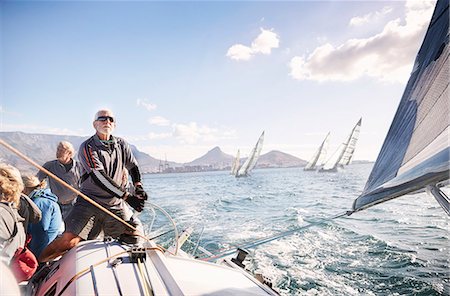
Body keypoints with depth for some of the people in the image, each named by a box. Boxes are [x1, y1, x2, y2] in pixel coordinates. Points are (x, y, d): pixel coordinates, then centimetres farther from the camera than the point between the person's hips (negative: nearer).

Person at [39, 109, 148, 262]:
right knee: (69, 241, -13)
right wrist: (127, 196, -25)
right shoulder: (87, 147, -9)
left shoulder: (121, 145, 7)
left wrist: (138, 186, 1)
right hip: (89, 202, -4)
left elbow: (133, 166, 20)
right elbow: (99, 177, -20)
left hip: (115, 205, 4)